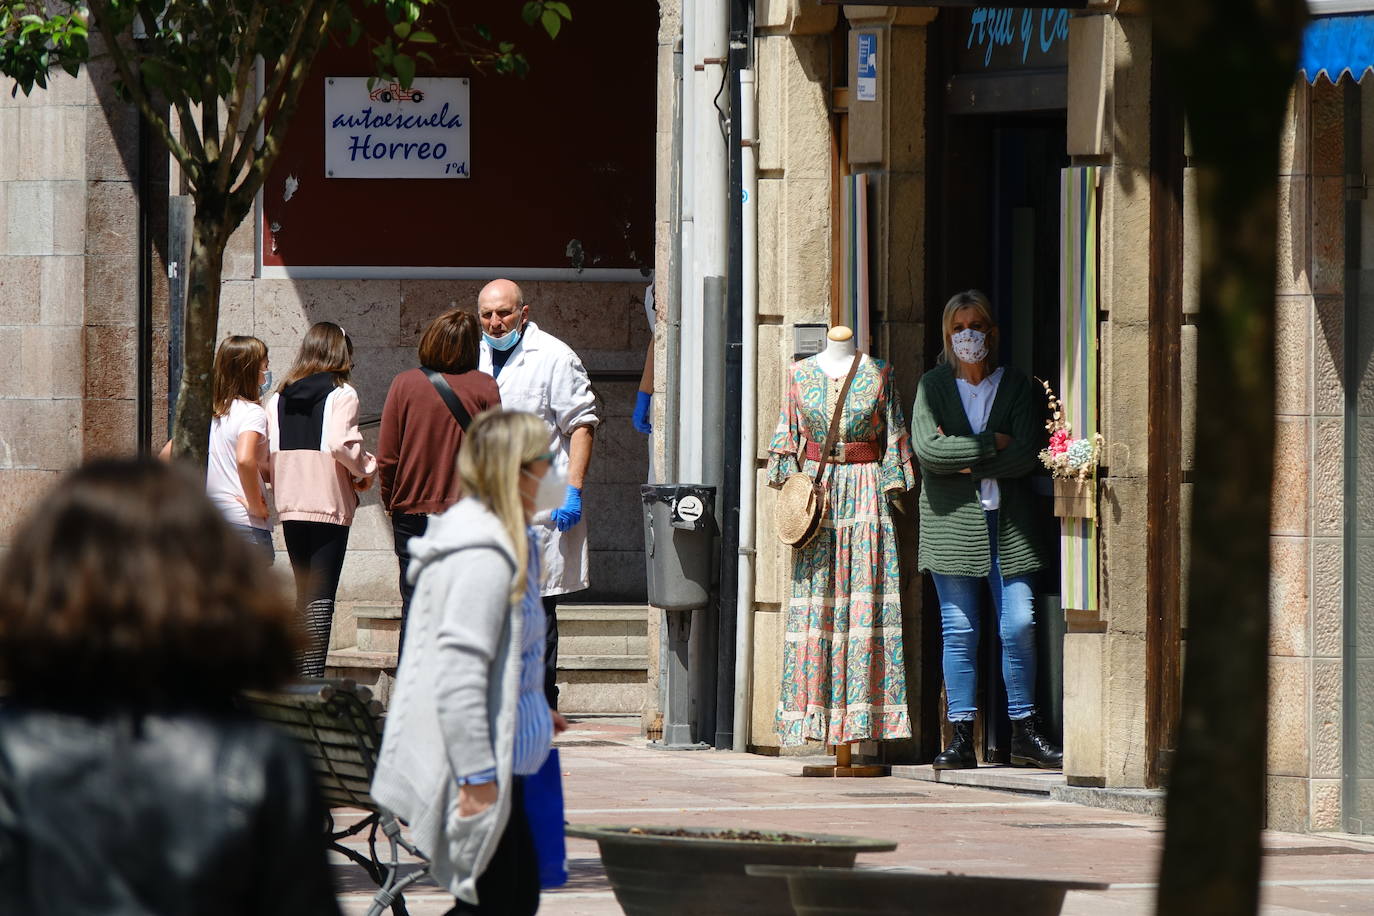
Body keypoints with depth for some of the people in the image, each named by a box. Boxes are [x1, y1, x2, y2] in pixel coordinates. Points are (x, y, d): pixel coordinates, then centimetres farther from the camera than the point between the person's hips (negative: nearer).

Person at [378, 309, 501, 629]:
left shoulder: (405, 384, -3)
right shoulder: (484, 387, -4)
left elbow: (386, 458, -3)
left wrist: (392, 502, 11)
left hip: (412, 512, 1)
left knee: (414, 609, 6)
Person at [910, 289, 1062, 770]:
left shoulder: (1016, 384, 8)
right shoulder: (932, 386, 6)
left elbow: (1026, 454, -4)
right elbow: (926, 449, -9)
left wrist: (965, 460, -8)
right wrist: (992, 444, -10)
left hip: (1007, 521, 1)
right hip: (952, 519, -1)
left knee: (1020, 627, -5)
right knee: (959, 632, -1)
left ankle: (1025, 734, 5)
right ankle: (961, 738, 2)